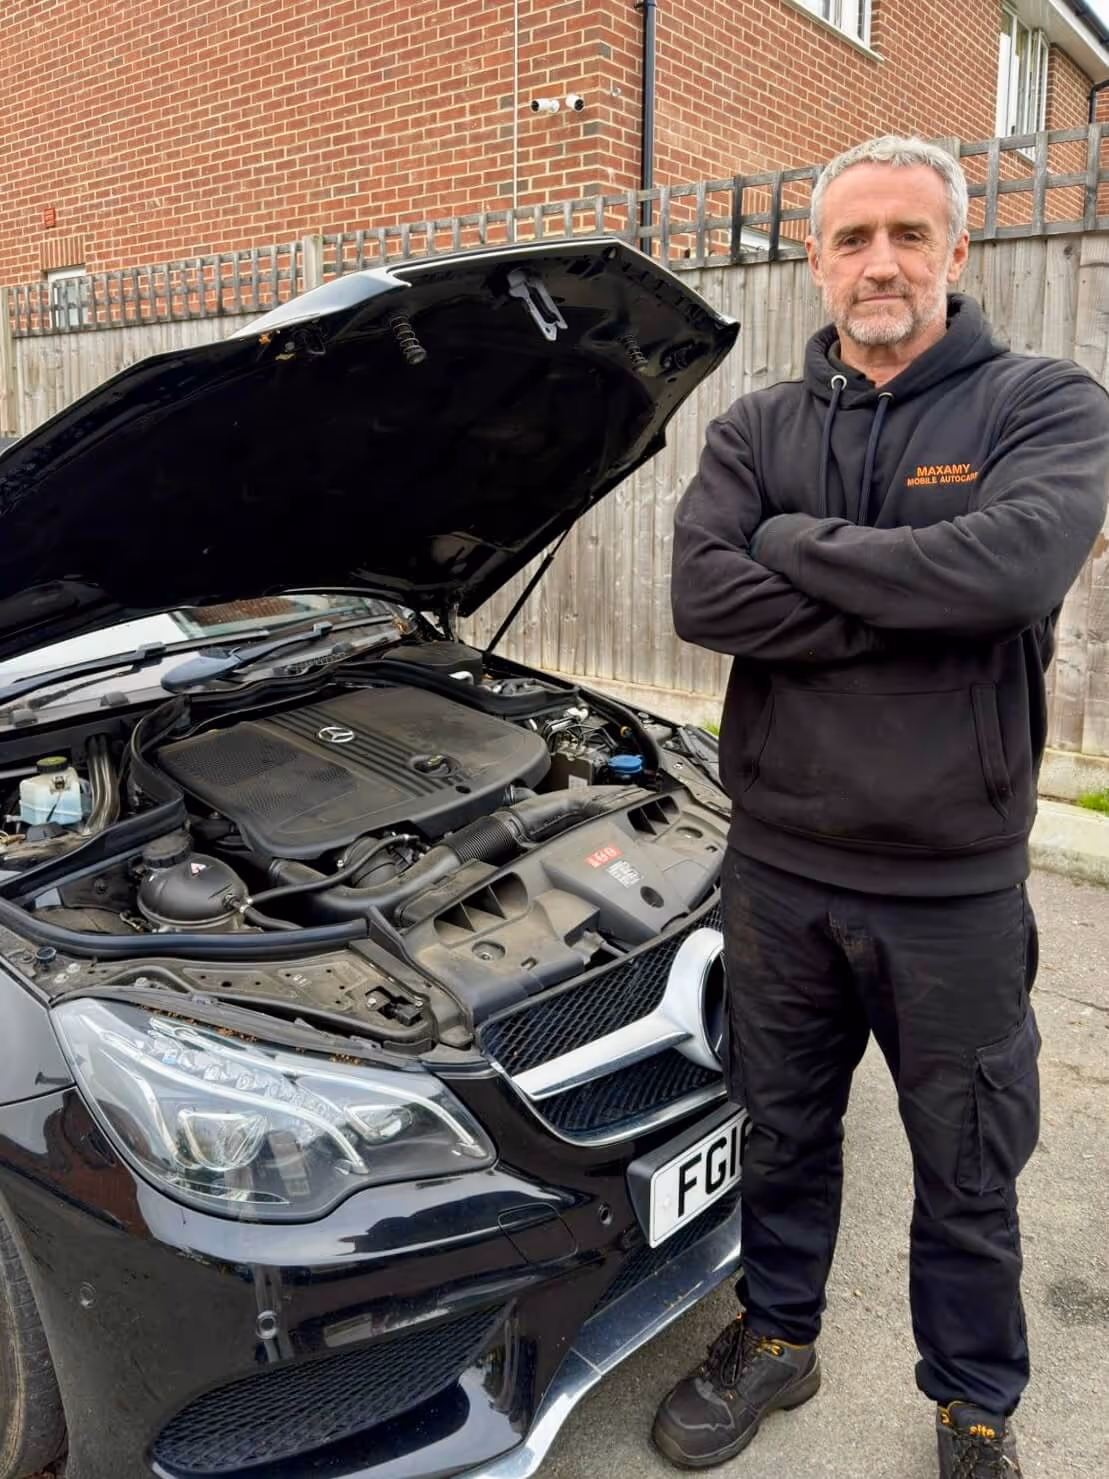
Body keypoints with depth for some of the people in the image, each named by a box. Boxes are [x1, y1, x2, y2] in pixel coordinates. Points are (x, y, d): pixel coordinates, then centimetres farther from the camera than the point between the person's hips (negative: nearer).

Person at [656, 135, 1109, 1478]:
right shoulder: (757, 428, 3)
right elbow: (703, 595, -15)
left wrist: (796, 544, -16)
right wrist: (915, 605, -19)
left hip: (954, 885, -2)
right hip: (778, 865, 3)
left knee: (967, 1172, 16)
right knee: (783, 1131, 21)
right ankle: (776, 1339, 46)